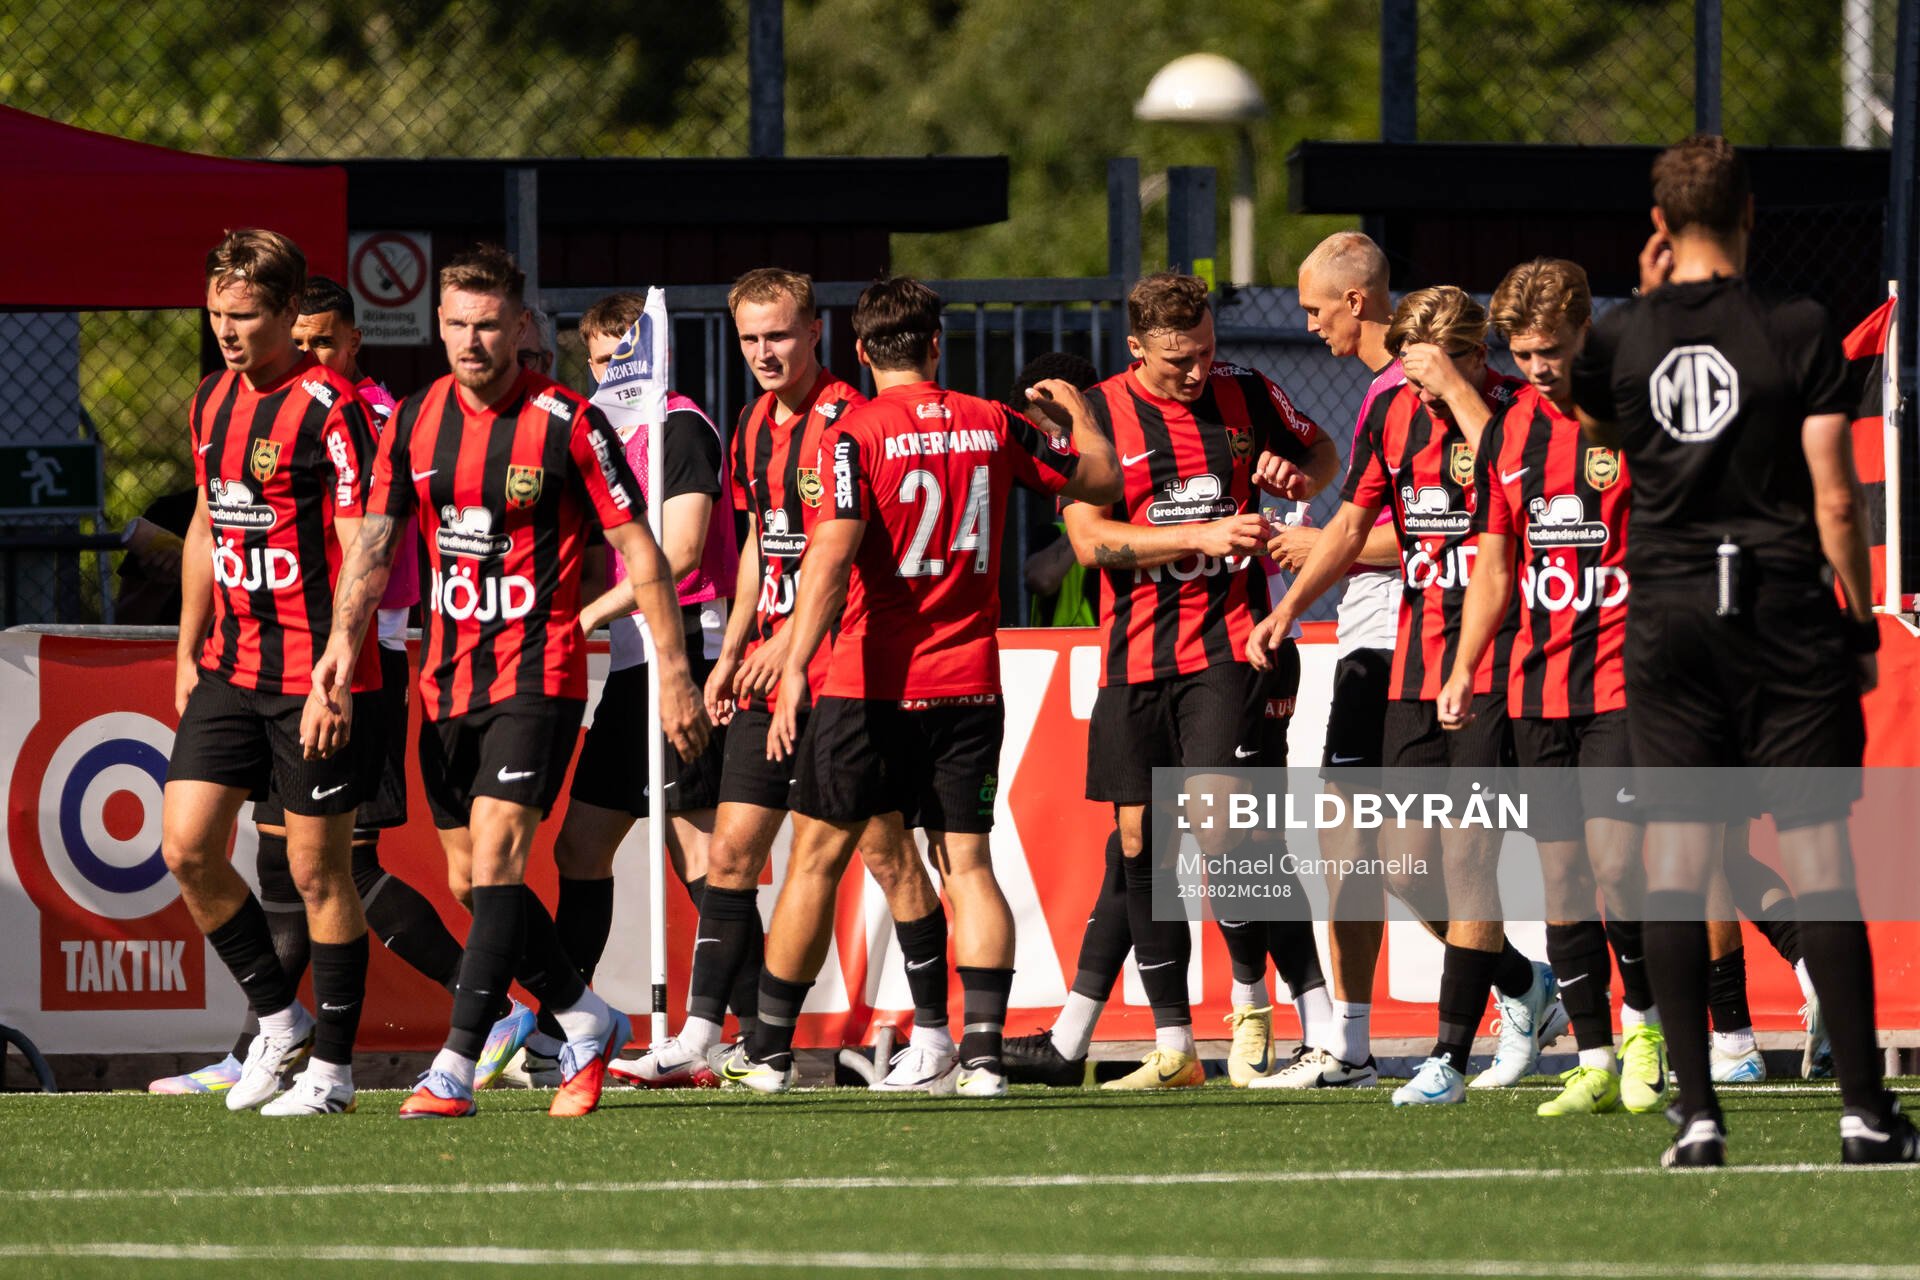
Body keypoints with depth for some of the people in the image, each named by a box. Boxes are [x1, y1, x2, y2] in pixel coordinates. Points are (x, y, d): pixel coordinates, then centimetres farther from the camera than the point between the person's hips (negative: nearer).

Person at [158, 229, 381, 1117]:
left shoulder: (331, 408, -13)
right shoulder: (213, 402, 11)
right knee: (187, 848, 0)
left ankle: (333, 1065, 10)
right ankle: (277, 1018, 17)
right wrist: (189, 653, 19)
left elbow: (362, 550, -16)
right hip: (230, 669, 7)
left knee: (317, 866, 0)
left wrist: (341, 662, -25)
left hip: (315, 677, -7)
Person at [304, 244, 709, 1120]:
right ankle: (588, 1024, 29)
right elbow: (375, 540, 6)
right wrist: (340, 644, -8)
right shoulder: (415, 421, 5)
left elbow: (640, 552, -5)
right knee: (470, 881, 10)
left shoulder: (567, 423, -10)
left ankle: (455, 1070, -20)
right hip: (448, 679, 6)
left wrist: (674, 674, -7)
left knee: (494, 859, -17)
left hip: (537, 676, -6)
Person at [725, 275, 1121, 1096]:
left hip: (871, 683, -3)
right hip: (968, 682, 3)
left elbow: (832, 554, -20)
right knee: (966, 861, 5)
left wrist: (795, 667, -25)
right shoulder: (993, 427, 3)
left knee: (819, 857, 7)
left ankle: (769, 1050, 13)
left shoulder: (853, 436, -9)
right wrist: (1076, 412, 34)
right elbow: (1102, 480, 15)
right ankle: (982, 1051, -7)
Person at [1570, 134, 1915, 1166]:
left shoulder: (1620, 340, 1)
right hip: (1787, 616, -1)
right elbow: (1835, 500, -6)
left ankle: (1696, 1112, -3)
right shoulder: (1798, 333, -5)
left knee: (1675, 862, 2)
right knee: (1820, 857, 1)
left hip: (1668, 617, 1)